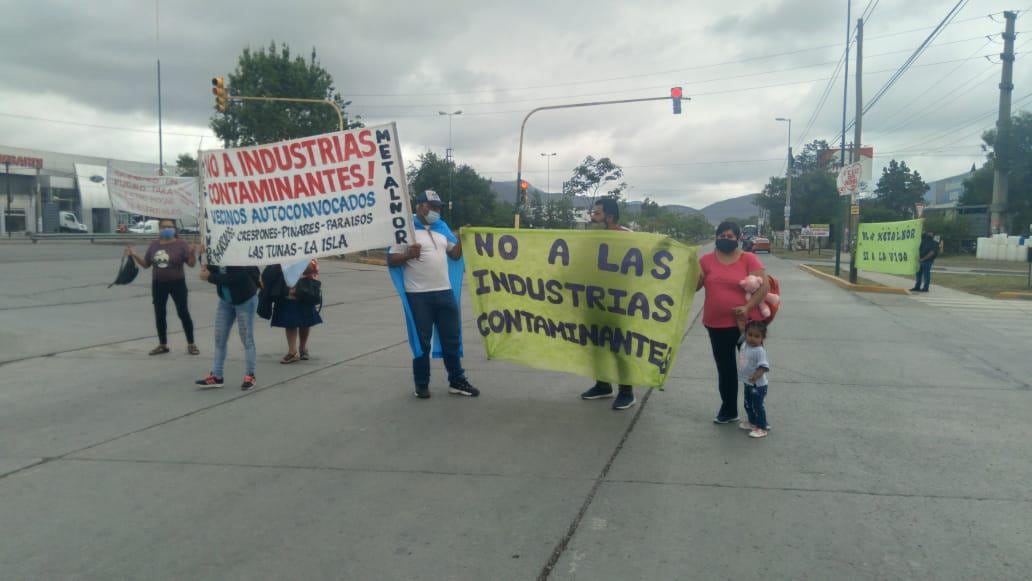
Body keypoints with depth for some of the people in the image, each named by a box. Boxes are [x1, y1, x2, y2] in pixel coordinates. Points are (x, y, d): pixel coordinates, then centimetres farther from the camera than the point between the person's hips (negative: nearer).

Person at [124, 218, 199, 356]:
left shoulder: (181, 244, -7)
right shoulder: (154, 245, 7)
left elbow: (191, 264, -11)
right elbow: (146, 264, 12)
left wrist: (192, 253, -30)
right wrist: (134, 255, -2)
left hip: (177, 283, -5)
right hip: (158, 284, 5)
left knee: (183, 313, -3)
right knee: (159, 315, 9)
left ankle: (191, 344, 5)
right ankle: (163, 344, 20)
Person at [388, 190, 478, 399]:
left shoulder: (442, 228, 14)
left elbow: (455, 254, 20)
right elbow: (391, 260, -7)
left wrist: (461, 239, 3)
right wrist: (408, 254, -24)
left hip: (445, 292, 6)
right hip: (418, 295, -6)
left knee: (452, 338, 10)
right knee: (421, 341, 2)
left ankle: (457, 382, 19)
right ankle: (422, 385, 13)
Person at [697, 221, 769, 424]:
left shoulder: (749, 259, -6)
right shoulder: (707, 260, 3)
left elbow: (765, 286, -9)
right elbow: (693, 285, 2)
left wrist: (748, 307, -19)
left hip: (746, 322, -3)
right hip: (717, 324, 3)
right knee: (725, 368, 14)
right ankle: (729, 410, 29)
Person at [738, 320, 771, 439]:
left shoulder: (760, 351, -25)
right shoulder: (745, 345, -2)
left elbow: (764, 366, -31)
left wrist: (756, 375, -46)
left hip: (758, 385, -9)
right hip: (748, 383, 9)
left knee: (757, 406, 1)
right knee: (748, 405, 22)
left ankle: (762, 428, 14)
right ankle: (753, 422, 40)